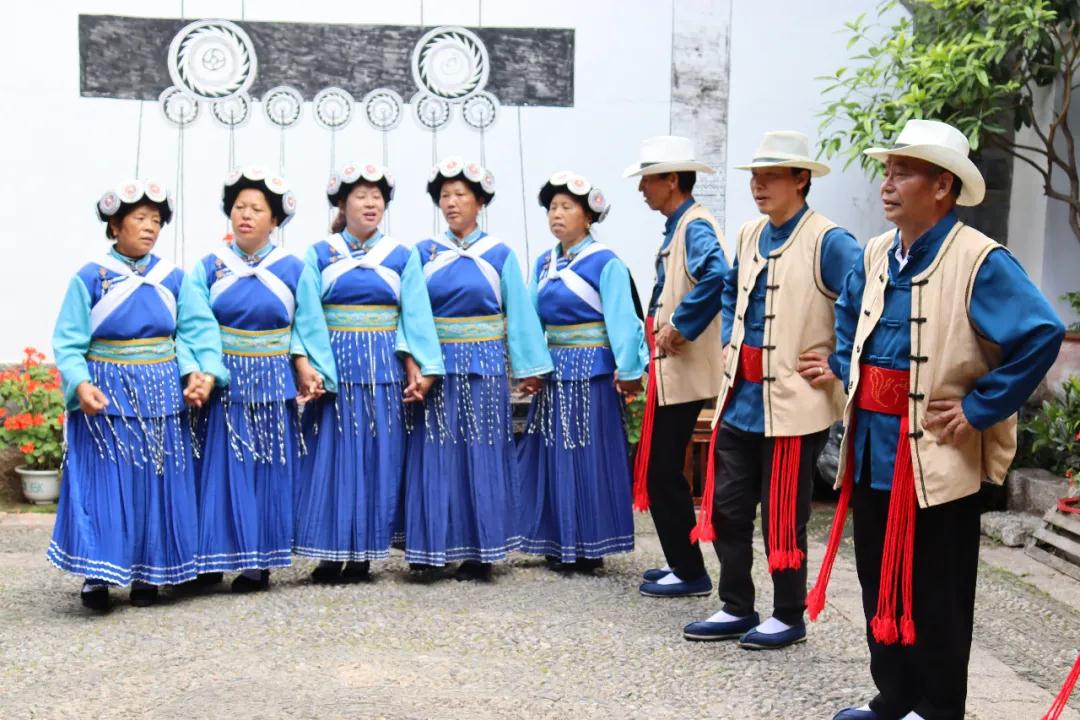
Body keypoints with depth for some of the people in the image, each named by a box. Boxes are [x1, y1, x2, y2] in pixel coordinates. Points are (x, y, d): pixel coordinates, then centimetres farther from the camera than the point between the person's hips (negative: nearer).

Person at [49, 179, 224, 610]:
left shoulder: (172, 278, 5)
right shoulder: (90, 278, -4)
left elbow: (198, 329, -2)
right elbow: (68, 343, -7)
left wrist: (201, 372, -19)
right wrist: (80, 384, -24)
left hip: (161, 397, 3)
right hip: (107, 399, -3)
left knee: (158, 484, 6)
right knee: (105, 485, -4)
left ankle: (149, 573, 17)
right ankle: (97, 574, 5)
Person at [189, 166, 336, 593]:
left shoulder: (294, 271, 4)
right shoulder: (208, 269, 4)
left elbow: (309, 329, 5)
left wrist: (308, 371, -8)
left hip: (273, 385, 0)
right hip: (223, 385, 0)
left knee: (270, 471, 3)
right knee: (221, 469, 0)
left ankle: (260, 562, 11)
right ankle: (214, 557, 11)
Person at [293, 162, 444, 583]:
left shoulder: (402, 256, 8)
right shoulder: (319, 254, 6)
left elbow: (414, 317, 2)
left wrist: (417, 371, -9)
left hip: (384, 370, 1)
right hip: (334, 365, -1)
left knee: (377, 458, 2)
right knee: (331, 457, -1)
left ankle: (363, 555, 10)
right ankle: (331, 554, 6)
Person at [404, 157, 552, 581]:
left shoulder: (499, 255, 5)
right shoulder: (425, 253, 7)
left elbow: (519, 313, 3)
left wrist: (529, 368, -2)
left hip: (483, 367, -1)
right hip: (436, 367, 1)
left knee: (482, 455, 2)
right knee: (435, 455, 0)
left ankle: (480, 552, 8)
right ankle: (431, 550, 7)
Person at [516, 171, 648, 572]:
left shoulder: (605, 263, -8)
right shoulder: (544, 264, 11)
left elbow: (620, 320, -12)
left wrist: (628, 370, -17)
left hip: (591, 370, -6)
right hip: (554, 370, 7)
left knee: (588, 456, -2)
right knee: (552, 454, 9)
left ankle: (590, 547, 7)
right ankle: (558, 544, 19)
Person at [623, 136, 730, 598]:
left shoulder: (696, 225, -14)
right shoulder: (678, 226, 15)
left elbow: (716, 276, -34)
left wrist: (680, 328, -26)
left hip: (684, 372, -10)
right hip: (670, 369, 10)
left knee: (662, 473, -4)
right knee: (659, 469, 15)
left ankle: (690, 574, 6)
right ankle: (683, 564, 25)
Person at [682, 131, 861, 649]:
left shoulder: (828, 242, -12)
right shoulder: (748, 236, 11)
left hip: (793, 401, -7)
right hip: (740, 396, 7)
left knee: (783, 516, 3)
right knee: (727, 506, 12)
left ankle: (788, 617, 20)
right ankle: (736, 609, 26)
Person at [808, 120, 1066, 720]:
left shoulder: (980, 261, -16)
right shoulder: (876, 255, 8)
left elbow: (1042, 334, -25)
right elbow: (847, 323, 27)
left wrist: (978, 409, -21)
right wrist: (849, 379, 13)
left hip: (936, 457, -7)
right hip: (873, 450, 7)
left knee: (935, 596, 5)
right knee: (881, 583, 16)